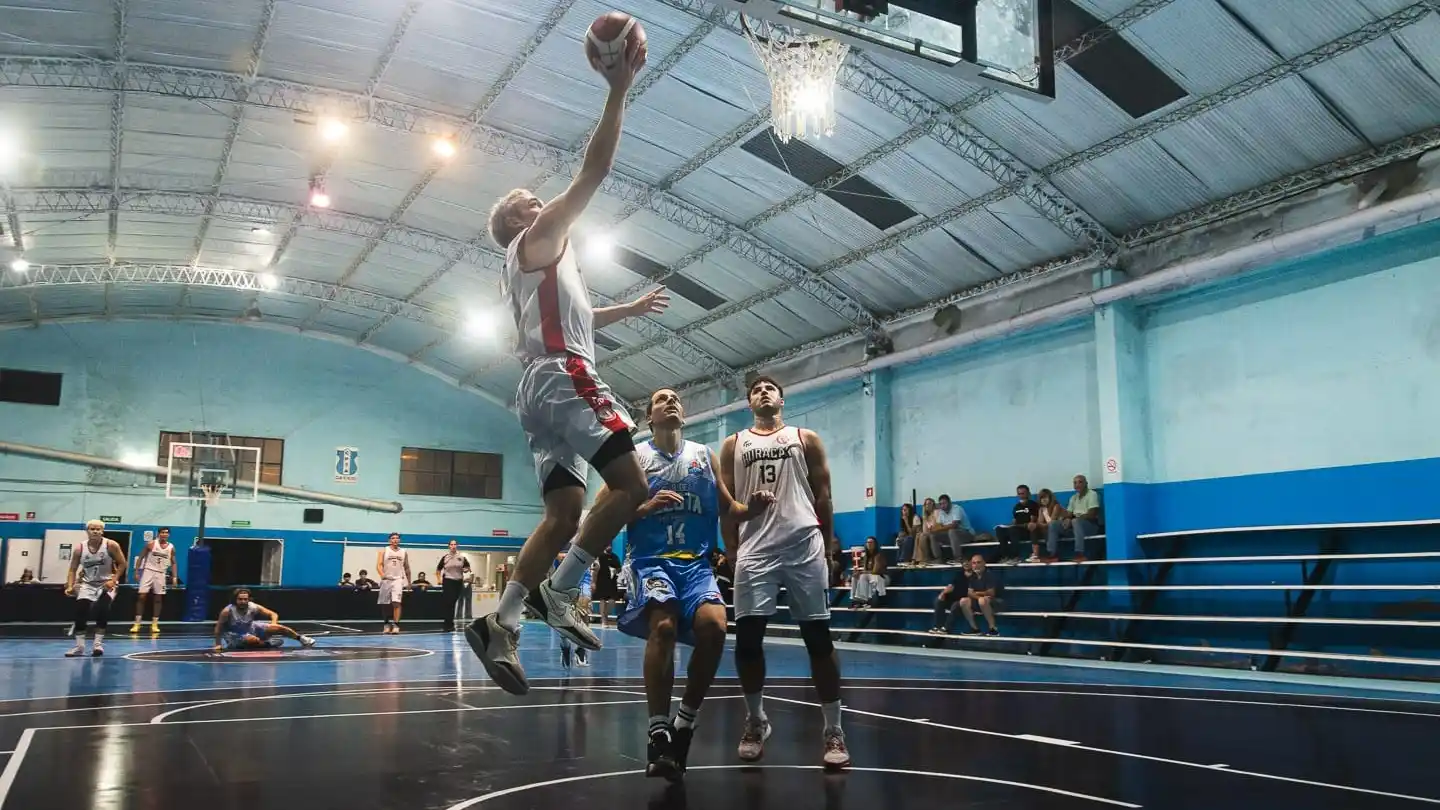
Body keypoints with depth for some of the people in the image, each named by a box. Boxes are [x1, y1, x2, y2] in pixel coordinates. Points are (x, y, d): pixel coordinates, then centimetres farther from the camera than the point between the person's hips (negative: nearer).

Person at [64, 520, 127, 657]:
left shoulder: (111, 545, -14)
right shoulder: (80, 549, -7)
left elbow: (122, 564, -8)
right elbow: (72, 570, 1)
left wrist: (113, 580, -18)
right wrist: (70, 586, -14)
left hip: (106, 583, -3)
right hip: (87, 583, 3)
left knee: (102, 609, -22)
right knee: (80, 611, -7)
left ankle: (98, 643, -12)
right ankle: (79, 646, 7)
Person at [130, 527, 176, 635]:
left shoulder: (171, 548, 3)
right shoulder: (151, 544, -5)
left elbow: (173, 563, 9)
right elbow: (141, 557, -1)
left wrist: (174, 577, 1)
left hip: (161, 574, 3)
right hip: (148, 571, -3)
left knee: (158, 598, 3)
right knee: (141, 596, -7)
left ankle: (154, 624, 8)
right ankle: (137, 623, -3)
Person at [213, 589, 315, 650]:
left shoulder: (254, 607, -19)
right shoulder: (228, 611, -30)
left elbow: (273, 614, -9)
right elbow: (218, 628, -19)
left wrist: (273, 624, -28)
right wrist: (218, 644, -19)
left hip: (252, 628, 4)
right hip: (236, 636, -4)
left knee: (279, 628, -8)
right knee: (254, 640, -38)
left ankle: (301, 638, 15)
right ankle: (268, 643, -4)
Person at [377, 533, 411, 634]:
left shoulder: (404, 552, 9)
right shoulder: (383, 551, 3)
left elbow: (407, 568, 16)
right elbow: (379, 565, -6)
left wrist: (409, 581, 18)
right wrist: (382, 574, -25)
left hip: (398, 579, 0)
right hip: (386, 580, 0)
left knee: (396, 603, -15)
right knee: (385, 604, 6)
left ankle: (396, 626, -15)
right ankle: (387, 624, 21)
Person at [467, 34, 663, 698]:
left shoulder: (524, 268, 31)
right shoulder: (539, 238, 5)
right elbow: (594, 171, -5)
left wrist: (628, 309, 48)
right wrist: (618, 90, -5)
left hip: (540, 384, 10)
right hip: (563, 377, -10)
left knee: (563, 513, 3)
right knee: (630, 486, -16)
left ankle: (501, 623, -4)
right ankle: (560, 590, -15)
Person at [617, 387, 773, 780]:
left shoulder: (705, 454, 16)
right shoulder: (635, 456, 7)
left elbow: (728, 509, 16)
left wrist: (752, 508, -6)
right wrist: (647, 507, -17)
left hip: (696, 561, 3)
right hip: (651, 558, -3)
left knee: (713, 625, -23)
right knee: (663, 626, -29)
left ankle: (685, 721, -2)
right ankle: (659, 732, -20)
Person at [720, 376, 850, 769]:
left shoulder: (806, 439, 13)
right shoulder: (734, 445, 15)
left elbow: (822, 497, 11)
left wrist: (826, 548, 6)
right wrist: (733, 551, 6)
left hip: (804, 547, -1)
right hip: (755, 550, 1)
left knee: (818, 637, -2)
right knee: (747, 637, -4)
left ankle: (833, 730, 5)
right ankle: (756, 721, 16)